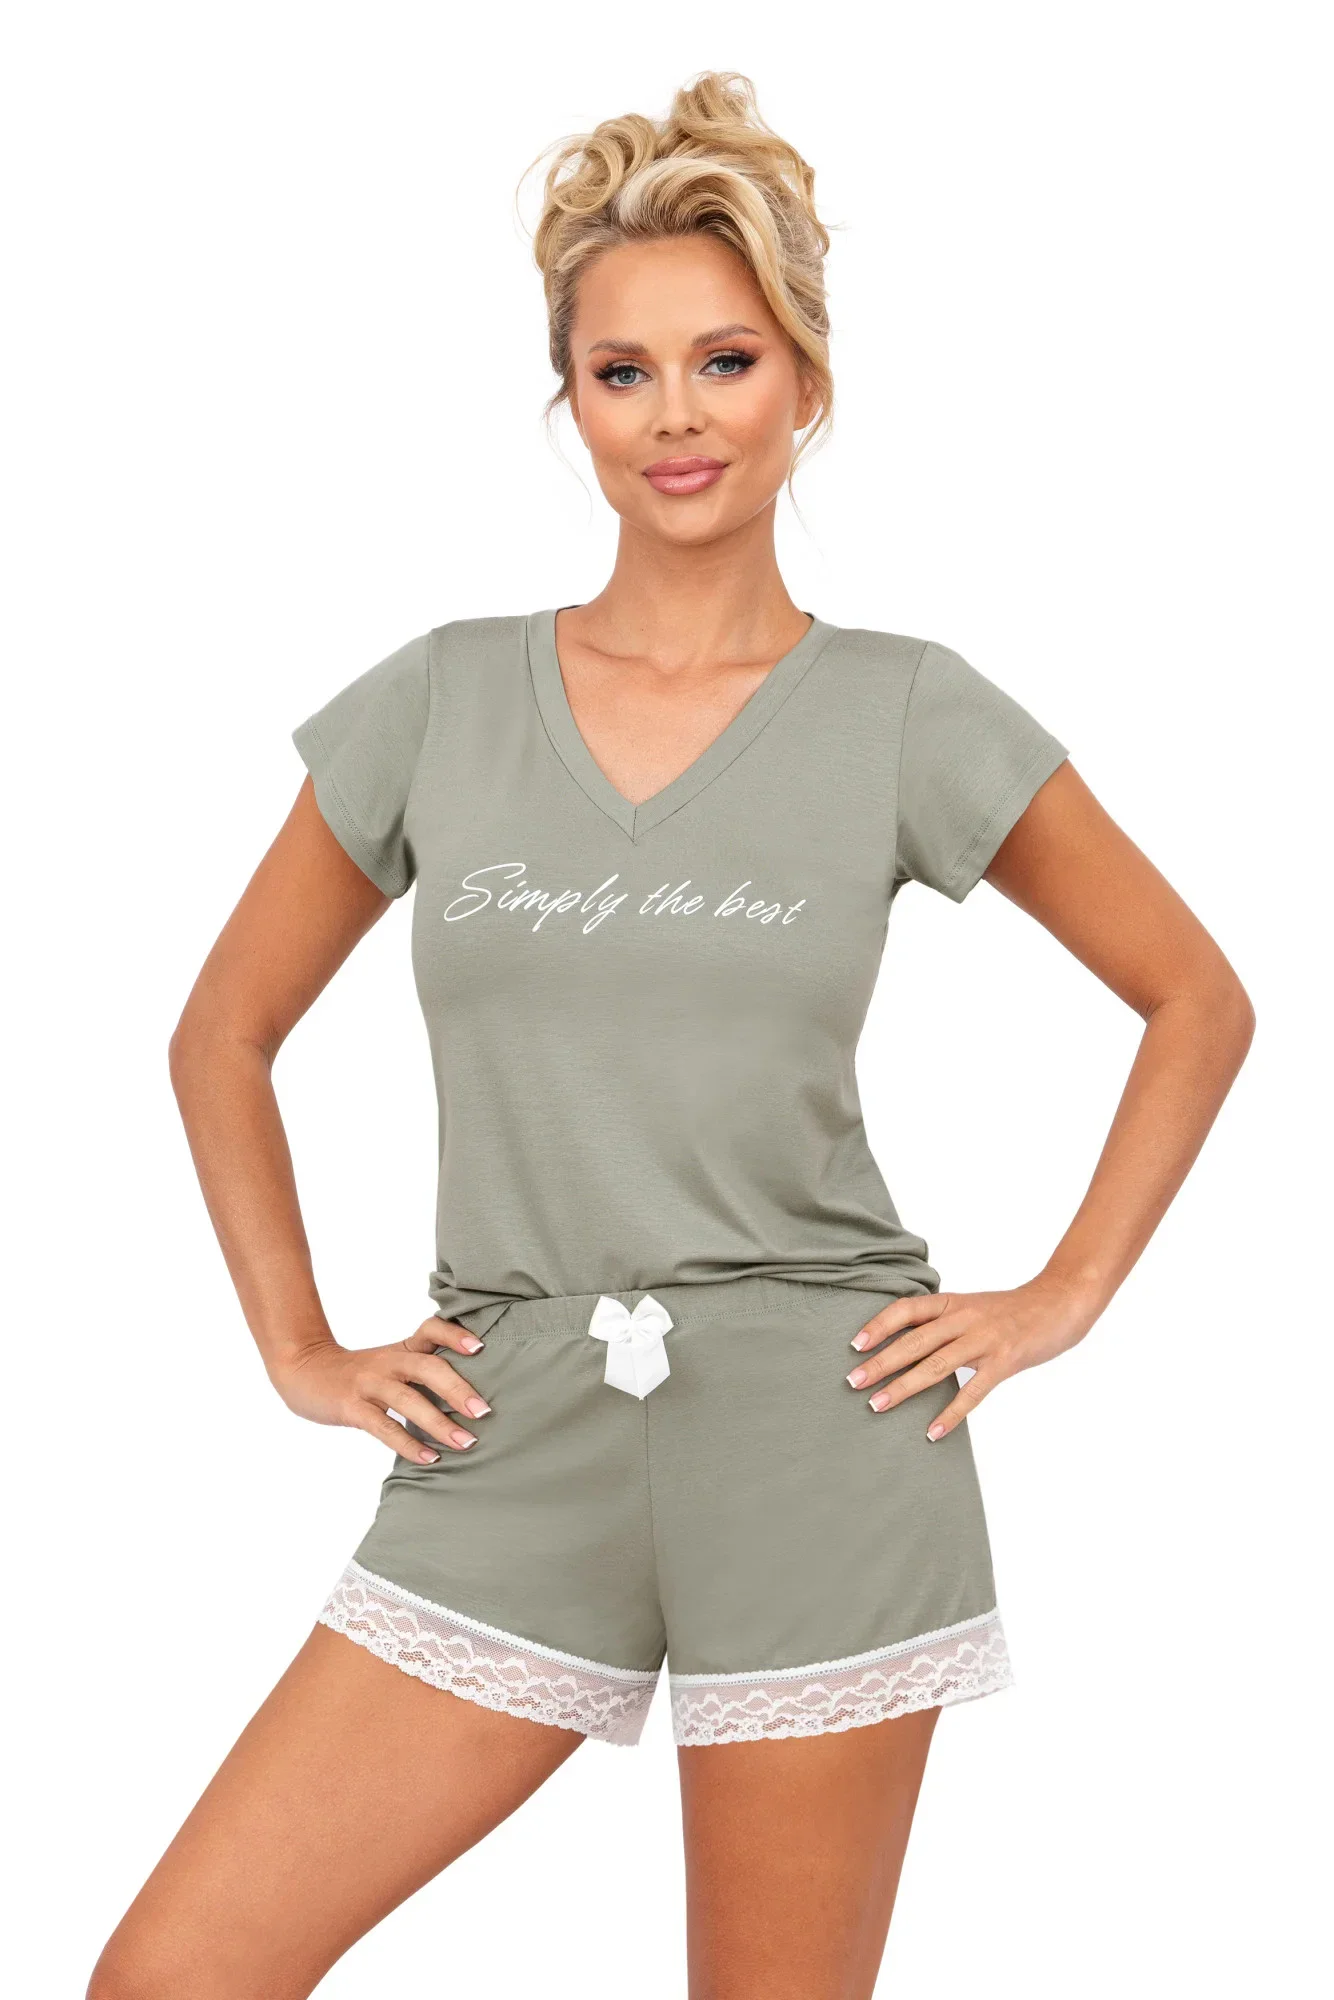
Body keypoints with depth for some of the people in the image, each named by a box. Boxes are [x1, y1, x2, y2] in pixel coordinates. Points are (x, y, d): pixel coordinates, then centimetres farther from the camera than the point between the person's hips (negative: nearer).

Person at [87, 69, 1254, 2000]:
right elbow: (225, 1033, 16)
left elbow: (1199, 999, 11)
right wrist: (301, 1349, 8)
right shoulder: (440, 701, 6)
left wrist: (1061, 1299, 3)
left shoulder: (909, 714, 1)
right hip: (511, 1453, 2)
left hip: (822, 1435, -2)